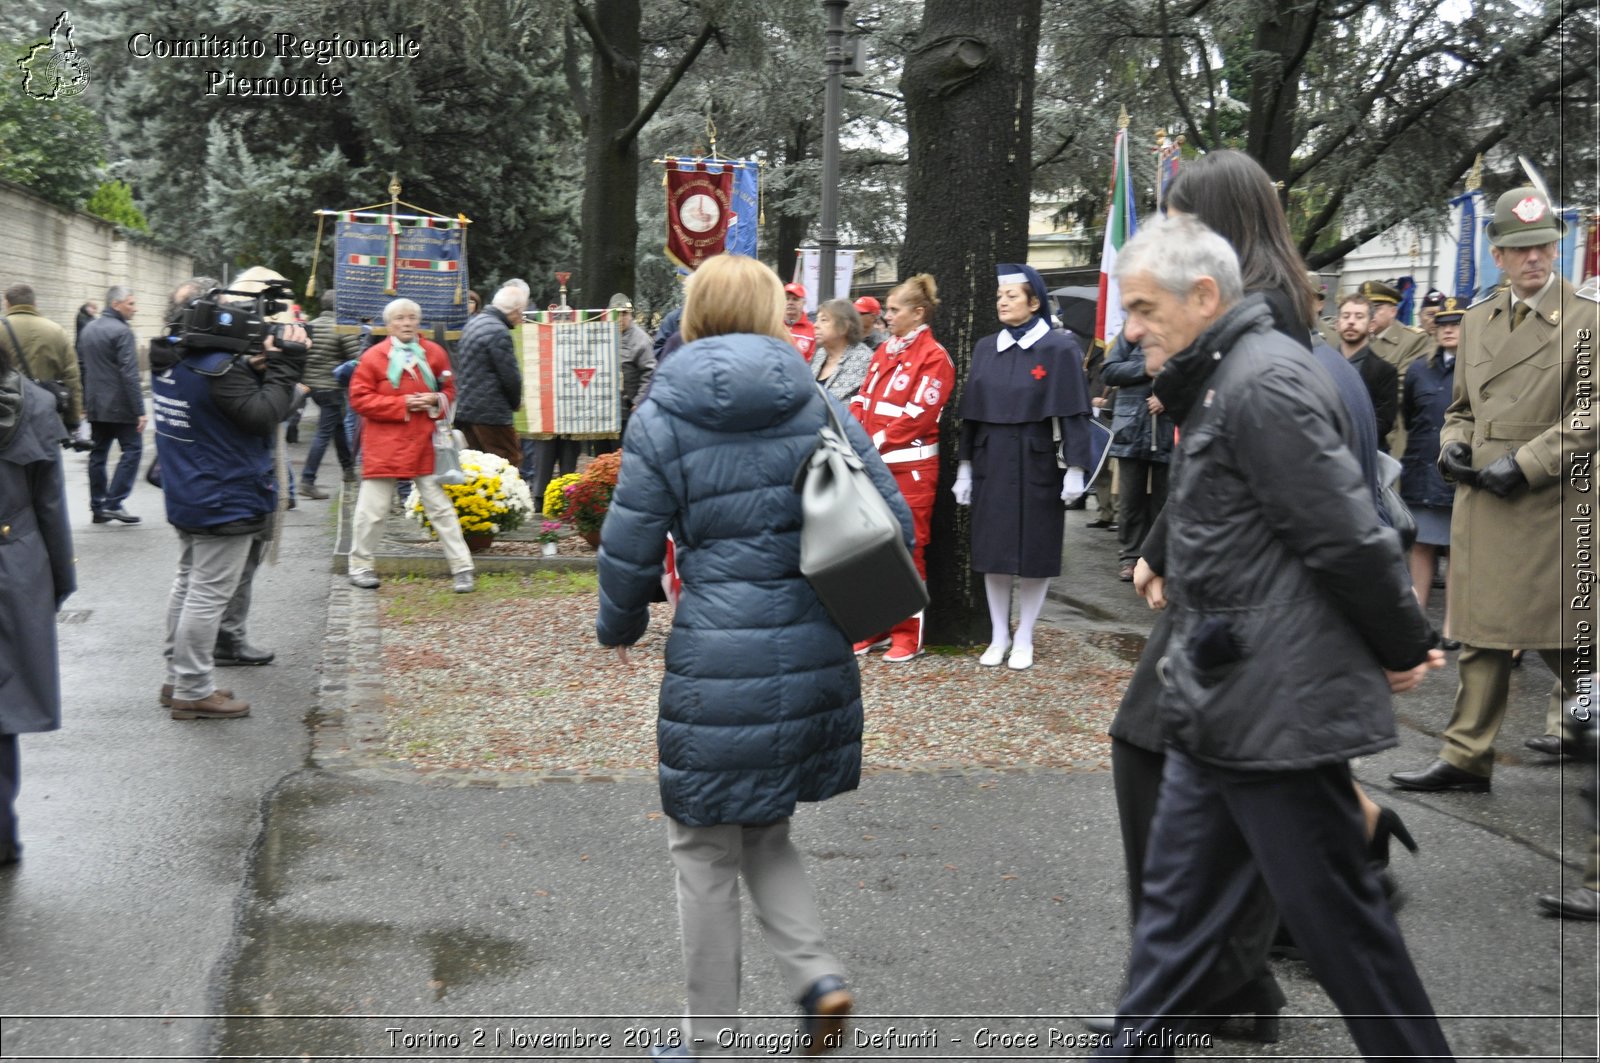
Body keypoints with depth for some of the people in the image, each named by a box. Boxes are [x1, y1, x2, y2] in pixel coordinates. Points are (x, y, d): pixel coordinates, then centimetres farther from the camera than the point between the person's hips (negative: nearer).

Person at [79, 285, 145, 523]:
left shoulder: (88, 329, 13)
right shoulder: (122, 331, -14)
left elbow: (80, 367, 17)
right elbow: (130, 374, -20)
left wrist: (84, 403, 22)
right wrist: (139, 410, -19)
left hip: (96, 405, 8)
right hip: (120, 405, -8)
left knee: (98, 454, 10)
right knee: (132, 449, -1)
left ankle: (98, 507, 11)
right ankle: (114, 503, -7)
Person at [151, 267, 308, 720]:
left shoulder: (175, 360, 8)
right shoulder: (220, 368, -22)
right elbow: (263, 414, -23)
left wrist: (256, 368, -4)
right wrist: (283, 365, -20)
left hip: (186, 497, 10)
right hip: (224, 501, -10)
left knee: (188, 585, 19)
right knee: (209, 594, -3)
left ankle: (178, 679, 28)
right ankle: (193, 691, 3)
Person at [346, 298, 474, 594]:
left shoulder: (434, 353, 6)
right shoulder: (374, 356, -3)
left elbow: (449, 390, 16)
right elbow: (359, 398, -7)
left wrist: (437, 401, -7)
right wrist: (402, 404, -13)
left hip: (424, 444, 2)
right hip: (384, 445, -2)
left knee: (440, 506, 4)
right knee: (373, 509, 4)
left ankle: (462, 567, 8)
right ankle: (360, 565, 20)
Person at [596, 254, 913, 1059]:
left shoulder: (663, 414, -3)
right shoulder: (817, 404, 4)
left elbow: (629, 548, -2)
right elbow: (892, 521, 4)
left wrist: (620, 627, 17)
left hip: (719, 661, -4)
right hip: (815, 657, 4)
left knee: (704, 848, 12)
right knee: (763, 832, 23)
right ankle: (818, 978, 6)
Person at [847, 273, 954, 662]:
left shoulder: (934, 357, -8)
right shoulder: (884, 352, 15)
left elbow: (919, 414, -15)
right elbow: (863, 400, 12)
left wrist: (878, 441, -16)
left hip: (910, 466, -8)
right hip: (874, 464, 8)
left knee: (908, 549, -2)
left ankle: (909, 637, 7)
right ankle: (875, 628, 22)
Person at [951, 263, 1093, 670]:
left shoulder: (1059, 349, -5)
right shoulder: (986, 349, 7)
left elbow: (1073, 412, -8)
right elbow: (971, 412, 10)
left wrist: (1075, 468, -12)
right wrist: (964, 468, 8)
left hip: (1038, 462, -4)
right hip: (991, 462, 4)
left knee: (1035, 552, 3)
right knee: (992, 550, 6)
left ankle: (1024, 640, 15)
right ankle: (999, 636, 18)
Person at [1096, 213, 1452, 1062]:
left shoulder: (1263, 383, -19)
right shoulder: (1221, 382, 14)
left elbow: (1348, 540, -21)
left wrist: (1404, 650, -8)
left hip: (1278, 707, -10)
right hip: (1222, 705, 10)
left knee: (1336, 913, 4)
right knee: (1175, 900, 16)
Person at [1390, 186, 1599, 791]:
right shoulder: (1477, 321, 14)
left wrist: (1525, 462, -17)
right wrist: (1453, 444, 1)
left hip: (1550, 505, -5)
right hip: (1480, 501, 5)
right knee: (1481, 635, 6)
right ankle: (1466, 759, 9)